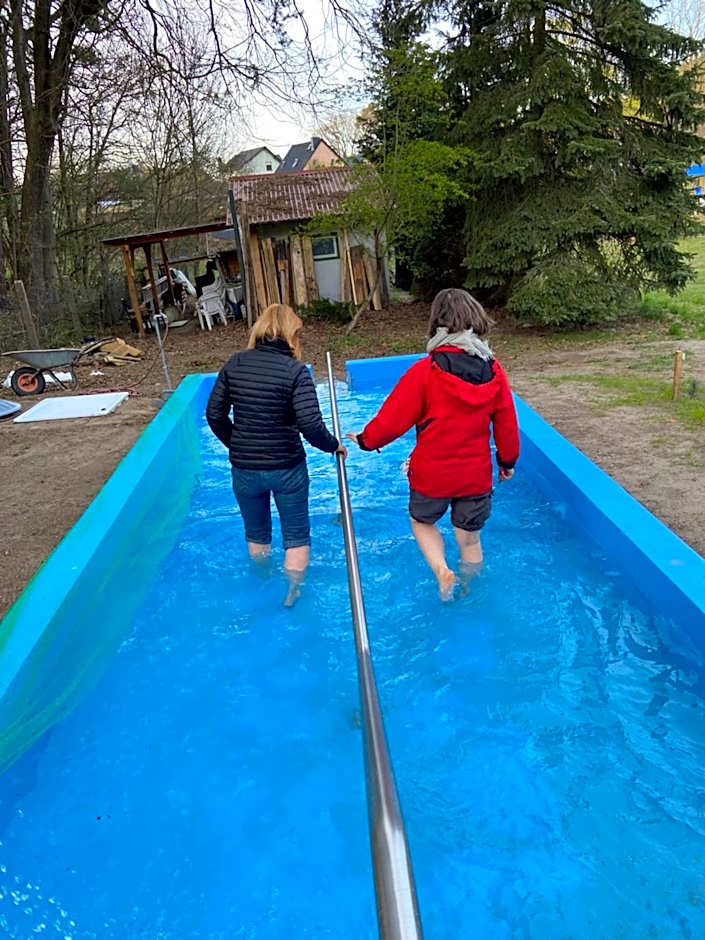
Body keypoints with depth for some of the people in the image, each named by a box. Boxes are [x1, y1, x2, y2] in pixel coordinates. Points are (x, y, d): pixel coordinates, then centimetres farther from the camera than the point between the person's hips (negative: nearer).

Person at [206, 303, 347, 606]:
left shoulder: (234, 364, -4)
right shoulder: (295, 370, -16)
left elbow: (215, 414, 0)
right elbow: (310, 425, -24)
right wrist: (334, 446, -5)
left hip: (244, 468, 4)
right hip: (287, 469, -4)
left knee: (256, 533, 25)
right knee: (296, 535, 18)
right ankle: (293, 591, 28)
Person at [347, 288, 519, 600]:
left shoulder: (425, 370, -17)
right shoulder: (493, 370, -4)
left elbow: (394, 417, -12)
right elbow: (507, 424, 4)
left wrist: (366, 440, 6)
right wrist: (507, 461, 19)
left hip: (431, 472, -3)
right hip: (476, 474, 3)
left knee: (422, 521, 24)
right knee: (469, 539, 19)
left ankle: (441, 570, 3)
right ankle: (468, 593, 34)